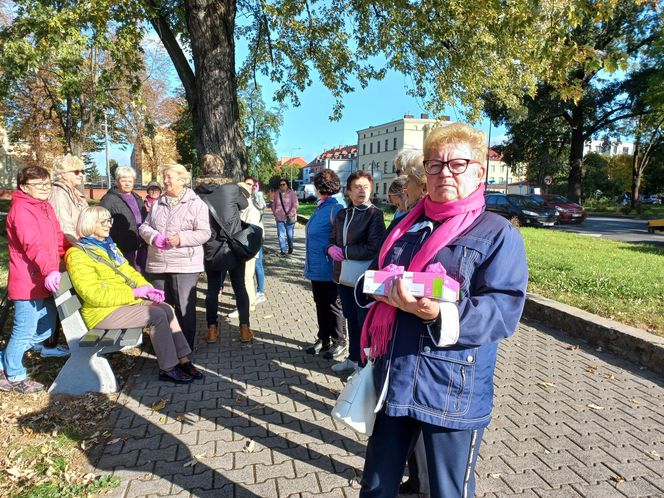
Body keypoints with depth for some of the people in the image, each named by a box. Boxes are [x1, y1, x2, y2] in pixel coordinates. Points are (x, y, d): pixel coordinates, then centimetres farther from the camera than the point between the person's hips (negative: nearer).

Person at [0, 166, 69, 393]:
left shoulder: (46, 207, 15)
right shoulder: (21, 210, -15)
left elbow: (58, 239, 17)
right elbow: (33, 245, -29)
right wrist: (49, 270, -42)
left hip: (46, 281, 10)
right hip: (28, 283, -9)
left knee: (45, 329, 19)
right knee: (24, 332, 3)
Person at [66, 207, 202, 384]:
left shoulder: (109, 246, 17)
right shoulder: (78, 255, -11)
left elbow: (129, 271, 17)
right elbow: (94, 294, -20)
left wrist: (147, 288, -4)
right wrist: (134, 293, -21)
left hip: (127, 301, 8)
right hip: (104, 312, -8)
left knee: (167, 309, -11)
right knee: (157, 315, -23)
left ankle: (182, 360, -7)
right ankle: (168, 369, -13)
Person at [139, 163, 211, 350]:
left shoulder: (196, 204, -3)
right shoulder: (158, 203, 14)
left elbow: (204, 233, -9)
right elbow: (144, 226, 15)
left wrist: (181, 238, -22)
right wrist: (153, 236, -7)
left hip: (185, 265, -6)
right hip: (158, 264, 6)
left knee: (184, 307, 0)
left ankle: (186, 347, 13)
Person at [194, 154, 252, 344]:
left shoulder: (198, 192, -4)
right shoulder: (231, 188, -10)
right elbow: (244, 204, 9)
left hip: (210, 250, 2)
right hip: (233, 248, -1)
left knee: (212, 289, 13)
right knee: (240, 288, 9)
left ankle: (212, 330, 16)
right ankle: (244, 329, 12)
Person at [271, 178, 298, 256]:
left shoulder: (292, 193, -3)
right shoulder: (277, 194, 10)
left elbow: (295, 204, -10)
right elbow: (274, 205, 20)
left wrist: (291, 213, -22)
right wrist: (275, 213, 6)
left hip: (290, 218, -3)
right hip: (280, 218, 3)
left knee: (290, 234, 7)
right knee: (281, 235, -3)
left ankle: (290, 247, 32)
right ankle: (283, 250, 2)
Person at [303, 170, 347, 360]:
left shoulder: (336, 207, -19)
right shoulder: (322, 206, 10)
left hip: (329, 269, -9)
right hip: (316, 267, 9)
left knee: (334, 307, 7)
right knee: (321, 305, 18)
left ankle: (339, 343, 23)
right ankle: (323, 340, 33)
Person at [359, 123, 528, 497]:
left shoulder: (499, 234, -6)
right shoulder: (406, 227, 12)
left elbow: (504, 310, -17)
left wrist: (439, 314, -31)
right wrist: (381, 289, -3)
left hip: (453, 393, -5)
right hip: (393, 380, 5)